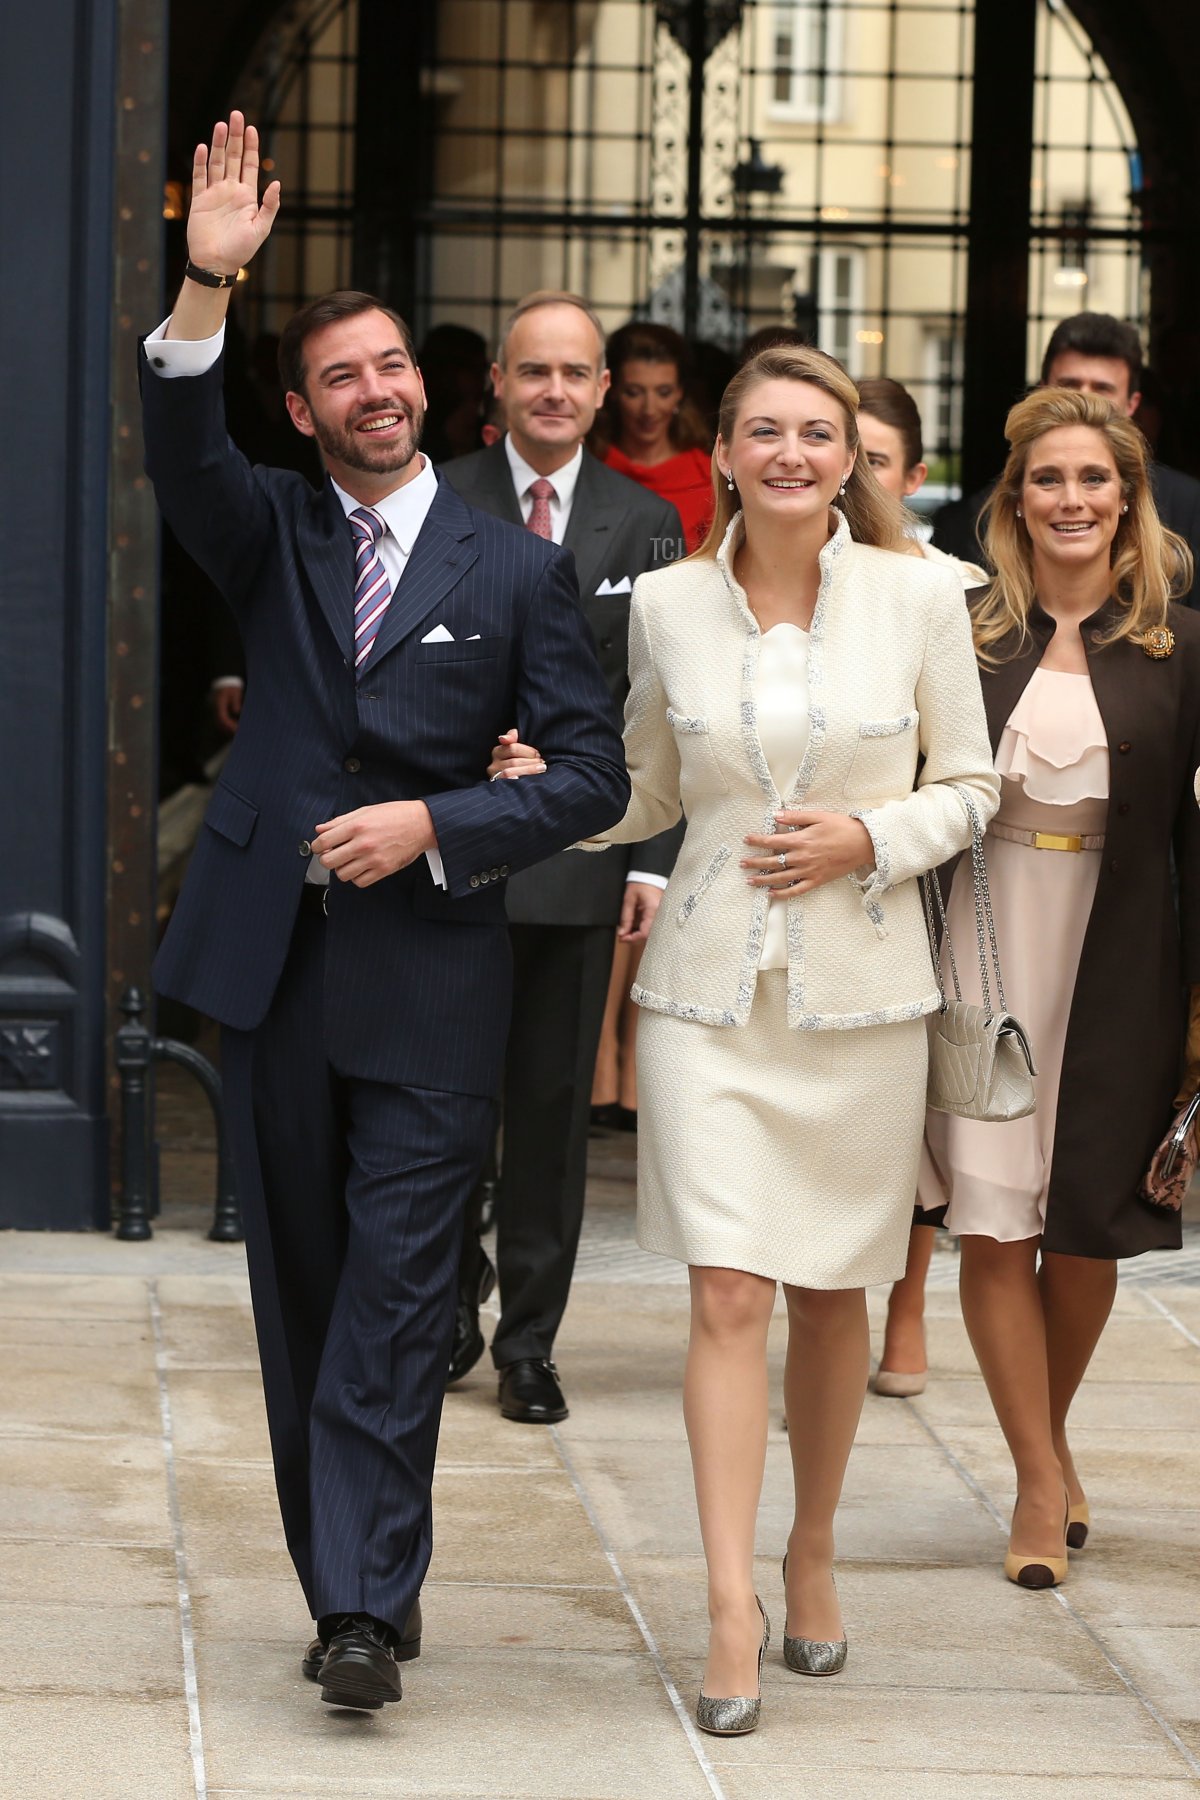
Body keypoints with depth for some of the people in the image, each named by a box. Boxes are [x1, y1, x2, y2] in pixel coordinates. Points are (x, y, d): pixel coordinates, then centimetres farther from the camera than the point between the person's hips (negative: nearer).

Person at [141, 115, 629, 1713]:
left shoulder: (516, 572, 3)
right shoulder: (274, 536, 8)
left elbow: (593, 772, 1)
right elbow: (182, 454, -13)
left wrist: (433, 826, -12)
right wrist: (207, 288, -26)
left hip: (430, 974, -3)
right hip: (271, 963, 3)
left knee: (395, 1298, -8)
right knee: (300, 1294, 9)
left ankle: (368, 1608, -10)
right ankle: (351, 1584, 19)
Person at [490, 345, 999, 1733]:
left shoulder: (919, 597, -2)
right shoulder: (666, 604, 1)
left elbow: (969, 785, 6)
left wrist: (868, 839, -11)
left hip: (859, 986, 0)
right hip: (710, 989, 0)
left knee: (831, 1294, 11)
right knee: (729, 1295, -9)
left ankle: (812, 1556, 30)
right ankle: (732, 1609, -9)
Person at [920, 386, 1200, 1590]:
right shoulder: (966, 634, 2)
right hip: (982, 943, 0)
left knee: (1087, 1228, 7)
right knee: (994, 1226, -2)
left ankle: (1049, 1439, 31)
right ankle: (1043, 1480, 7)